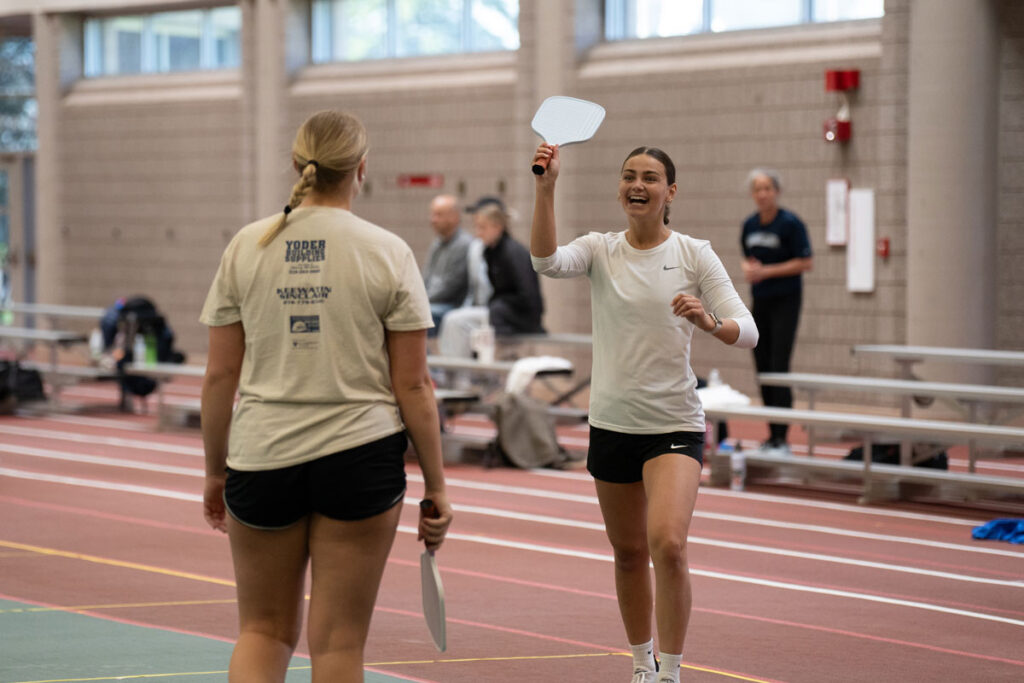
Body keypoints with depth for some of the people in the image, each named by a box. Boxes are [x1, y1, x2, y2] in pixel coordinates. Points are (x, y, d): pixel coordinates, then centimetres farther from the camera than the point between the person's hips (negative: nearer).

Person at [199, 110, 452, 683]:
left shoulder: (247, 247, 1)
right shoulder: (388, 253, -4)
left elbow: (221, 374, 3)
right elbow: (412, 386, -4)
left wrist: (216, 470, 13)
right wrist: (436, 487, 2)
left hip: (262, 457, 2)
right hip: (361, 458, -1)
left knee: (264, 630, 15)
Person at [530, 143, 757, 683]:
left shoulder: (694, 254, -2)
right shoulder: (600, 250, 3)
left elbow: (747, 331, -8)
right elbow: (546, 261, -19)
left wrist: (709, 322, -30)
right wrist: (546, 187, -30)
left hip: (675, 423, -3)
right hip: (611, 423, 3)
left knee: (668, 544, -21)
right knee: (628, 553, 12)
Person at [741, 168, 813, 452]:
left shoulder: (791, 223, -11)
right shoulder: (750, 224, 8)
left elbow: (805, 263, -12)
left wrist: (766, 271, -16)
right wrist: (748, 269, -3)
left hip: (785, 301, -6)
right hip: (760, 301, 6)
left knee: (778, 368, -12)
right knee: (762, 368, 6)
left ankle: (782, 437, -11)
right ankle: (771, 435, 13)